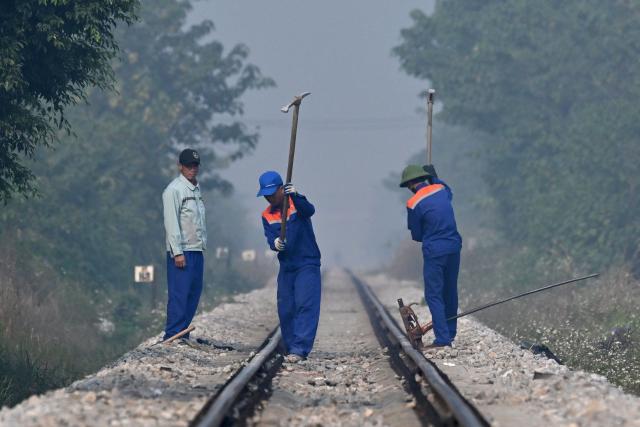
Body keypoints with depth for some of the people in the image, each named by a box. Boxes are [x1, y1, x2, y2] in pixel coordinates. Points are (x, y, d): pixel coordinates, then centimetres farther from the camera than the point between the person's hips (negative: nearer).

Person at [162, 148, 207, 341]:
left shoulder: (196, 189, 17)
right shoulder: (174, 189, -10)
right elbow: (171, 223, -15)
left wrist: (203, 243, 14)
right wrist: (177, 252, -19)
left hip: (197, 251, 9)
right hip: (181, 252, -8)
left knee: (193, 295, 8)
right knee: (179, 295, -10)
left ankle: (183, 334, 13)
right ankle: (172, 337, -9)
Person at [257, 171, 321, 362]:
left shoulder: (296, 203, -9)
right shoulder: (267, 216, 5)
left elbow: (309, 210, -31)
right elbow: (270, 238, -5)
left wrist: (295, 196, -50)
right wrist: (274, 243, -30)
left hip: (307, 264, -6)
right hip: (286, 267, 6)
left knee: (305, 305, -16)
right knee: (285, 309, 5)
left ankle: (300, 349, -22)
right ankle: (291, 349, 15)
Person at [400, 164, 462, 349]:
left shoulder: (414, 204, -13)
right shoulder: (441, 189, 3)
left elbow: (416, 235, -3)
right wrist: (434, 177, 36)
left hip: (434, 252, -6)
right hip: (454, 247, 6)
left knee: (434, 295, -1)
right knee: (450, 292, 17)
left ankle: (442, 338, -9)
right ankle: (450, 332, 26)